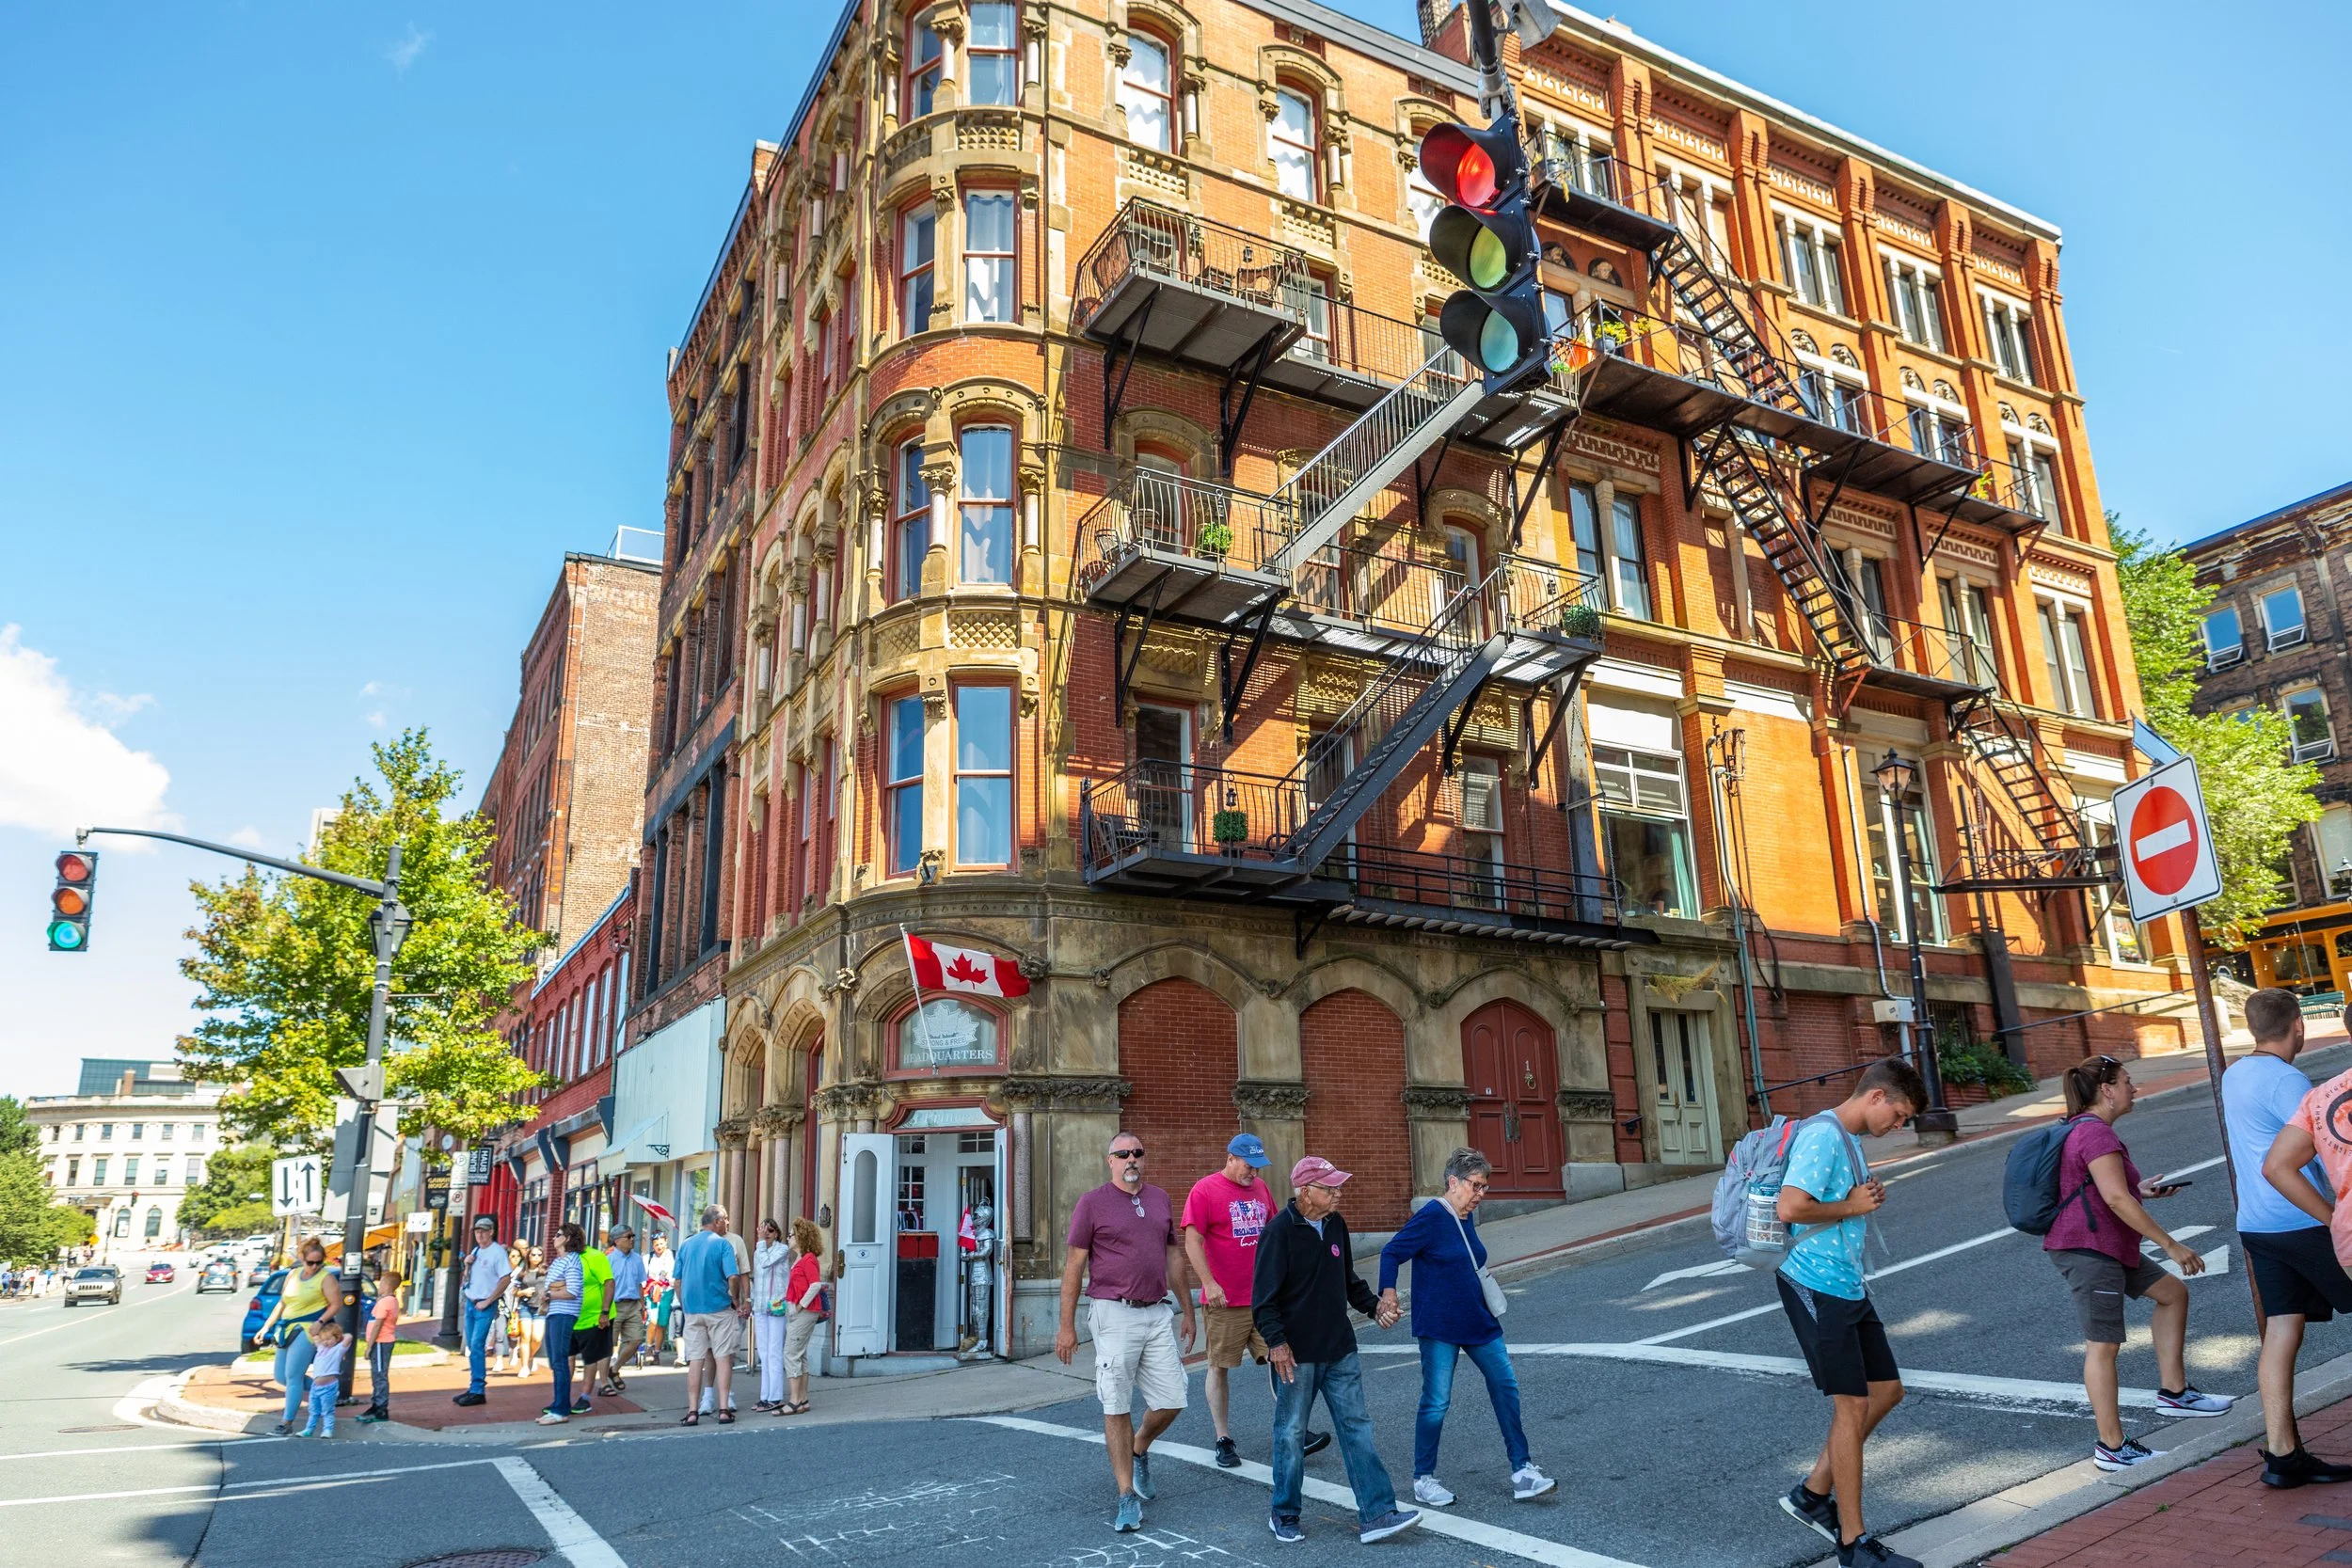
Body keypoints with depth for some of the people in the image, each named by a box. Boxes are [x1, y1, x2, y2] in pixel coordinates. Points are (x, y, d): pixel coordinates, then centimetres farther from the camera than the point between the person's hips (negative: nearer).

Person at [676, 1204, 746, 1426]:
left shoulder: (686, 1244, 8)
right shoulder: (722, 1244, -7)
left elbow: (678, 1281, 10)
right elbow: (733, 1277, -16)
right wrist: (736, 1301, -1)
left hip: (692, 1310, 4)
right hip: (719, 1308, -4)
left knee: (695, 1360, 6)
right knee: (723, 1358, 3)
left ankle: (692, 1412, 5)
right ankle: (724, 1409, 0)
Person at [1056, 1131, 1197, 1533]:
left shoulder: (1160, 1199, 12)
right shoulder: (1092, 1203, -4)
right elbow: (1074, 1265, -3)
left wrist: (1187, 1311, 18)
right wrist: (1067, 1326, -5)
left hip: (1157, 1314, 5)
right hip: (1114, 1314, -5)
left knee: (1171, 1401, 6)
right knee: (1117, 1408, 0)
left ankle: (1139, 1451, 35)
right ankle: (1127, 1497, 12)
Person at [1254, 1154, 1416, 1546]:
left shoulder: (1335, 1225, 6)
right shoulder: (1279, 1231, -16)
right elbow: (1264, 1295, -16)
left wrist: (1373, 1306, 7)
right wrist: (1275, 1342, -22)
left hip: (1340, 1352, 6)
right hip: (1296, 1355, -6)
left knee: (1356, 1427, 4)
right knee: (1291, 1434, 7)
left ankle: (1376, 1514, 7)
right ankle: (1285, 1516, 22)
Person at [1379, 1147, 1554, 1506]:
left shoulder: (1468, 1218, 7)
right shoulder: (1430, 1217, -17)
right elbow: (1391, 1253, -17)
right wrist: (1388, 1293, -28)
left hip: (1478, 1322, 8)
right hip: (1440, 1328, -8)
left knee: (1505, 1387, 7)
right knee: (1436, 1402, -2)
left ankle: (1521, 1471, 15)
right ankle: (1423, 1480, 14)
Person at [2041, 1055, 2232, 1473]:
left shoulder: (2081, 1130, 15)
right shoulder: (2097, 1133, -17)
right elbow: (2117, 1199, -24)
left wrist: (2140, 1191, 18)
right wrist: (2172, 1245, -19)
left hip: (2106, 1247, 11)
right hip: (2088, 1250, -11)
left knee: (2172, 1292, 20)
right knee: (2104, 1345, -4)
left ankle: (2173, 1391, 26)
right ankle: (2112, 1448, 3)